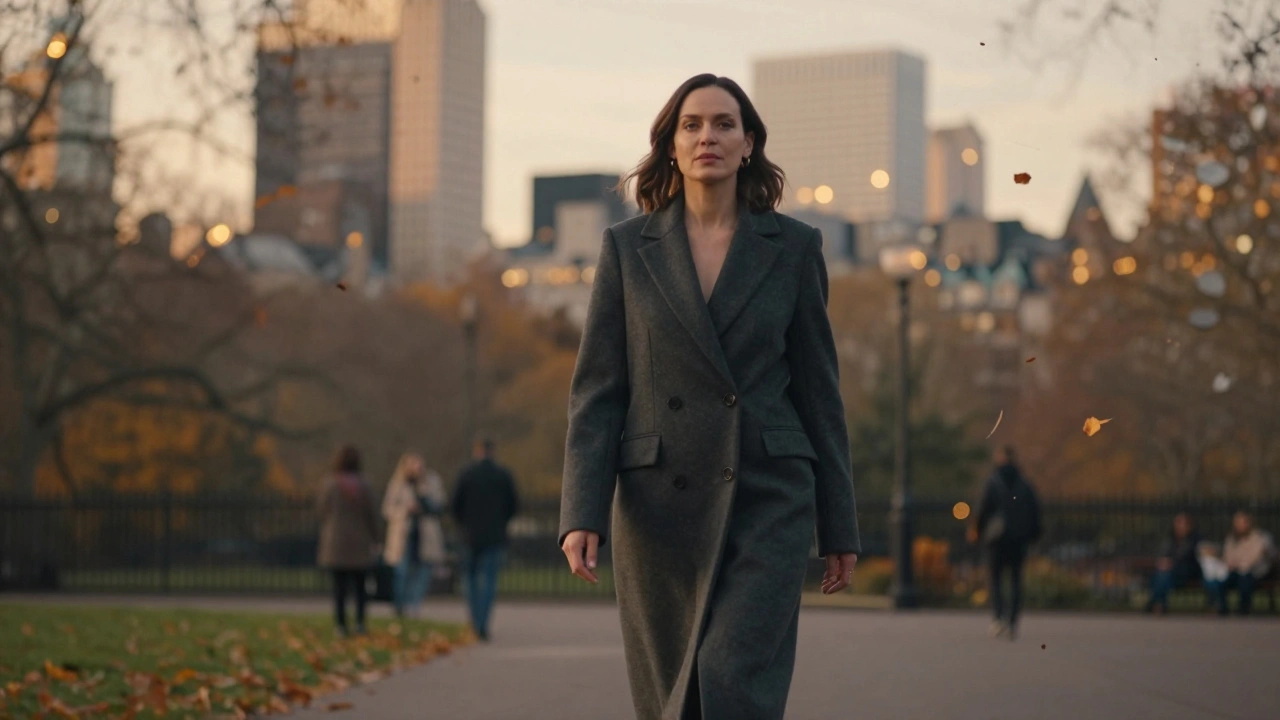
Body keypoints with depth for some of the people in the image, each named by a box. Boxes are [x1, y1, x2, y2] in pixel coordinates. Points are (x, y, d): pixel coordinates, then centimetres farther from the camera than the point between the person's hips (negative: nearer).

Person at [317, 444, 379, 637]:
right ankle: (360, 622, -1)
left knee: (339, 586, 3)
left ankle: (341, 625, -1)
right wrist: (374, 539, 9)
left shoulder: (329, 485, -6)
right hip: (359, 544, 0)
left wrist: (325, 537, 13)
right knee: (359, 586, 9)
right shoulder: (362, 486, -6)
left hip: (335, 543, 0)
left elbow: (323, 513, -1)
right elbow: (370, 515, -2)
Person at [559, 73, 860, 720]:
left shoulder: (793, 247, 5)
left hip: (767, 502, -1)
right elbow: (596, 389, 2)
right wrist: (581, 515, -9)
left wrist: (838, 525, 7)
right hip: (658, 505, 1)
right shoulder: (627, 247, 5)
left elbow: (817, 387, 8)